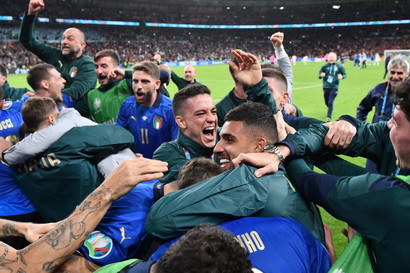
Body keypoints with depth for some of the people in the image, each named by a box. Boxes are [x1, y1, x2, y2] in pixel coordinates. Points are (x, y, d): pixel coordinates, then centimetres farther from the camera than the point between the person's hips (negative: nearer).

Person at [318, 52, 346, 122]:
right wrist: (321, 75, -18)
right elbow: (319, 75, 6)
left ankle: (328, 117, -7)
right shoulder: (325, 66, 0)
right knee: (327, 102, 14)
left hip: (334, 87, -2)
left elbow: (344, 74, 9)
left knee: (330, 102, -15)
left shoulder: (339, 66, -1)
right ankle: (330, 110, 46)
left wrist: (341, 76, -14)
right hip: (326, 87, 2)